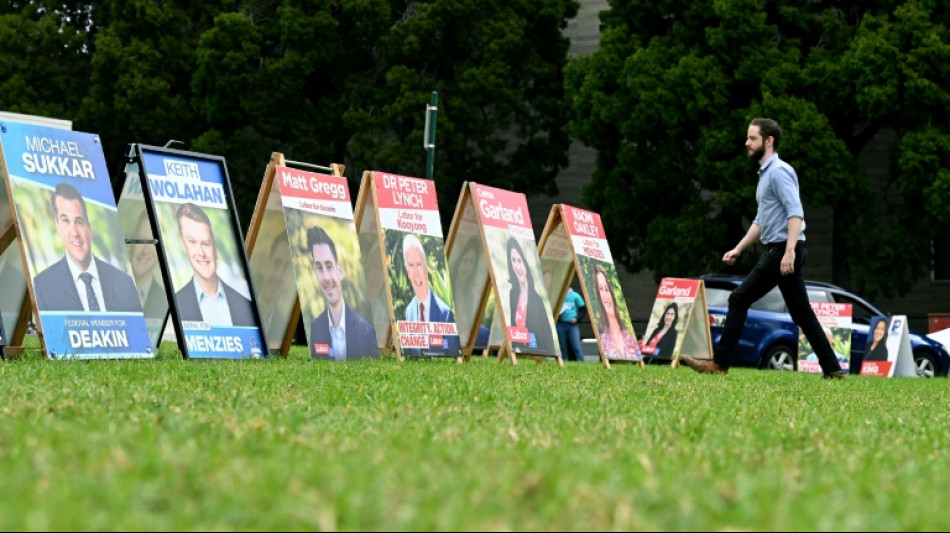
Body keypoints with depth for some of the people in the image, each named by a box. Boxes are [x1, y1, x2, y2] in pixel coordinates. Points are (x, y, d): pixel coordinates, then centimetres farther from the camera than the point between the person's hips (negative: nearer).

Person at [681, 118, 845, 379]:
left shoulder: (779, 171, -11)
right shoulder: (766, 173, 21)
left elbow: (795, 212, -22)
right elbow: (761, 221, 29)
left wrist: (789, 251, -31)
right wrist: (738, 249, 24)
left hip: (782, 250, -10)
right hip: (778, 251, 10)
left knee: (739, 299, -8)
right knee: (801, 312, 10)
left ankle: (719, 363, -7)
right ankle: (832, 368, 10)